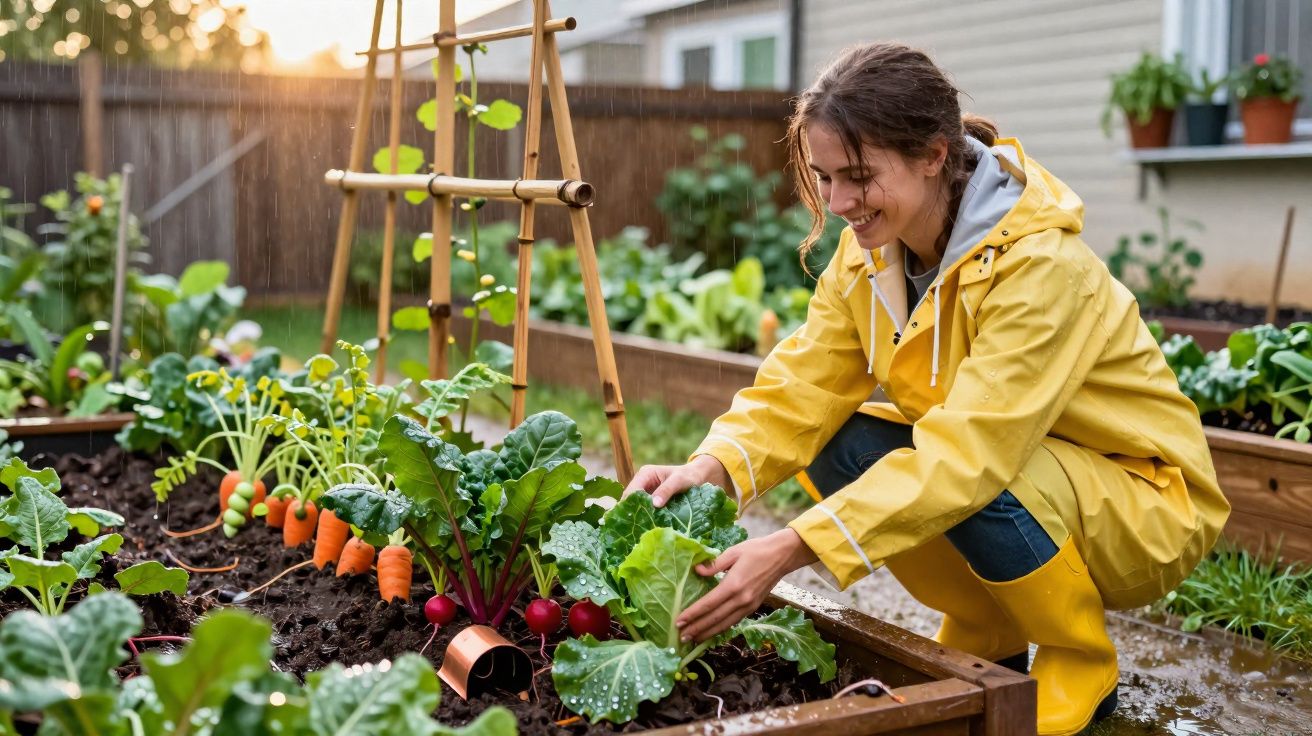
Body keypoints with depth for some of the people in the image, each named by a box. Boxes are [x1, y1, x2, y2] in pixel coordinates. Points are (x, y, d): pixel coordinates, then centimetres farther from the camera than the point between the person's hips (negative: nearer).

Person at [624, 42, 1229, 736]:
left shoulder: (1040, 262, -30)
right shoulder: (870, 247, -7)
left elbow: (968, 453, -37)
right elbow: (805, 384, -12)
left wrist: (794, 548, -43)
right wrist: (714, 464, -32)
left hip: (1147, 506, -6)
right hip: (995, 464, 7)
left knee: (978, 489, -35)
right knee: (833, 448, -15)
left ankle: (1083, 664, -4)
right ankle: (987, 638, 6)